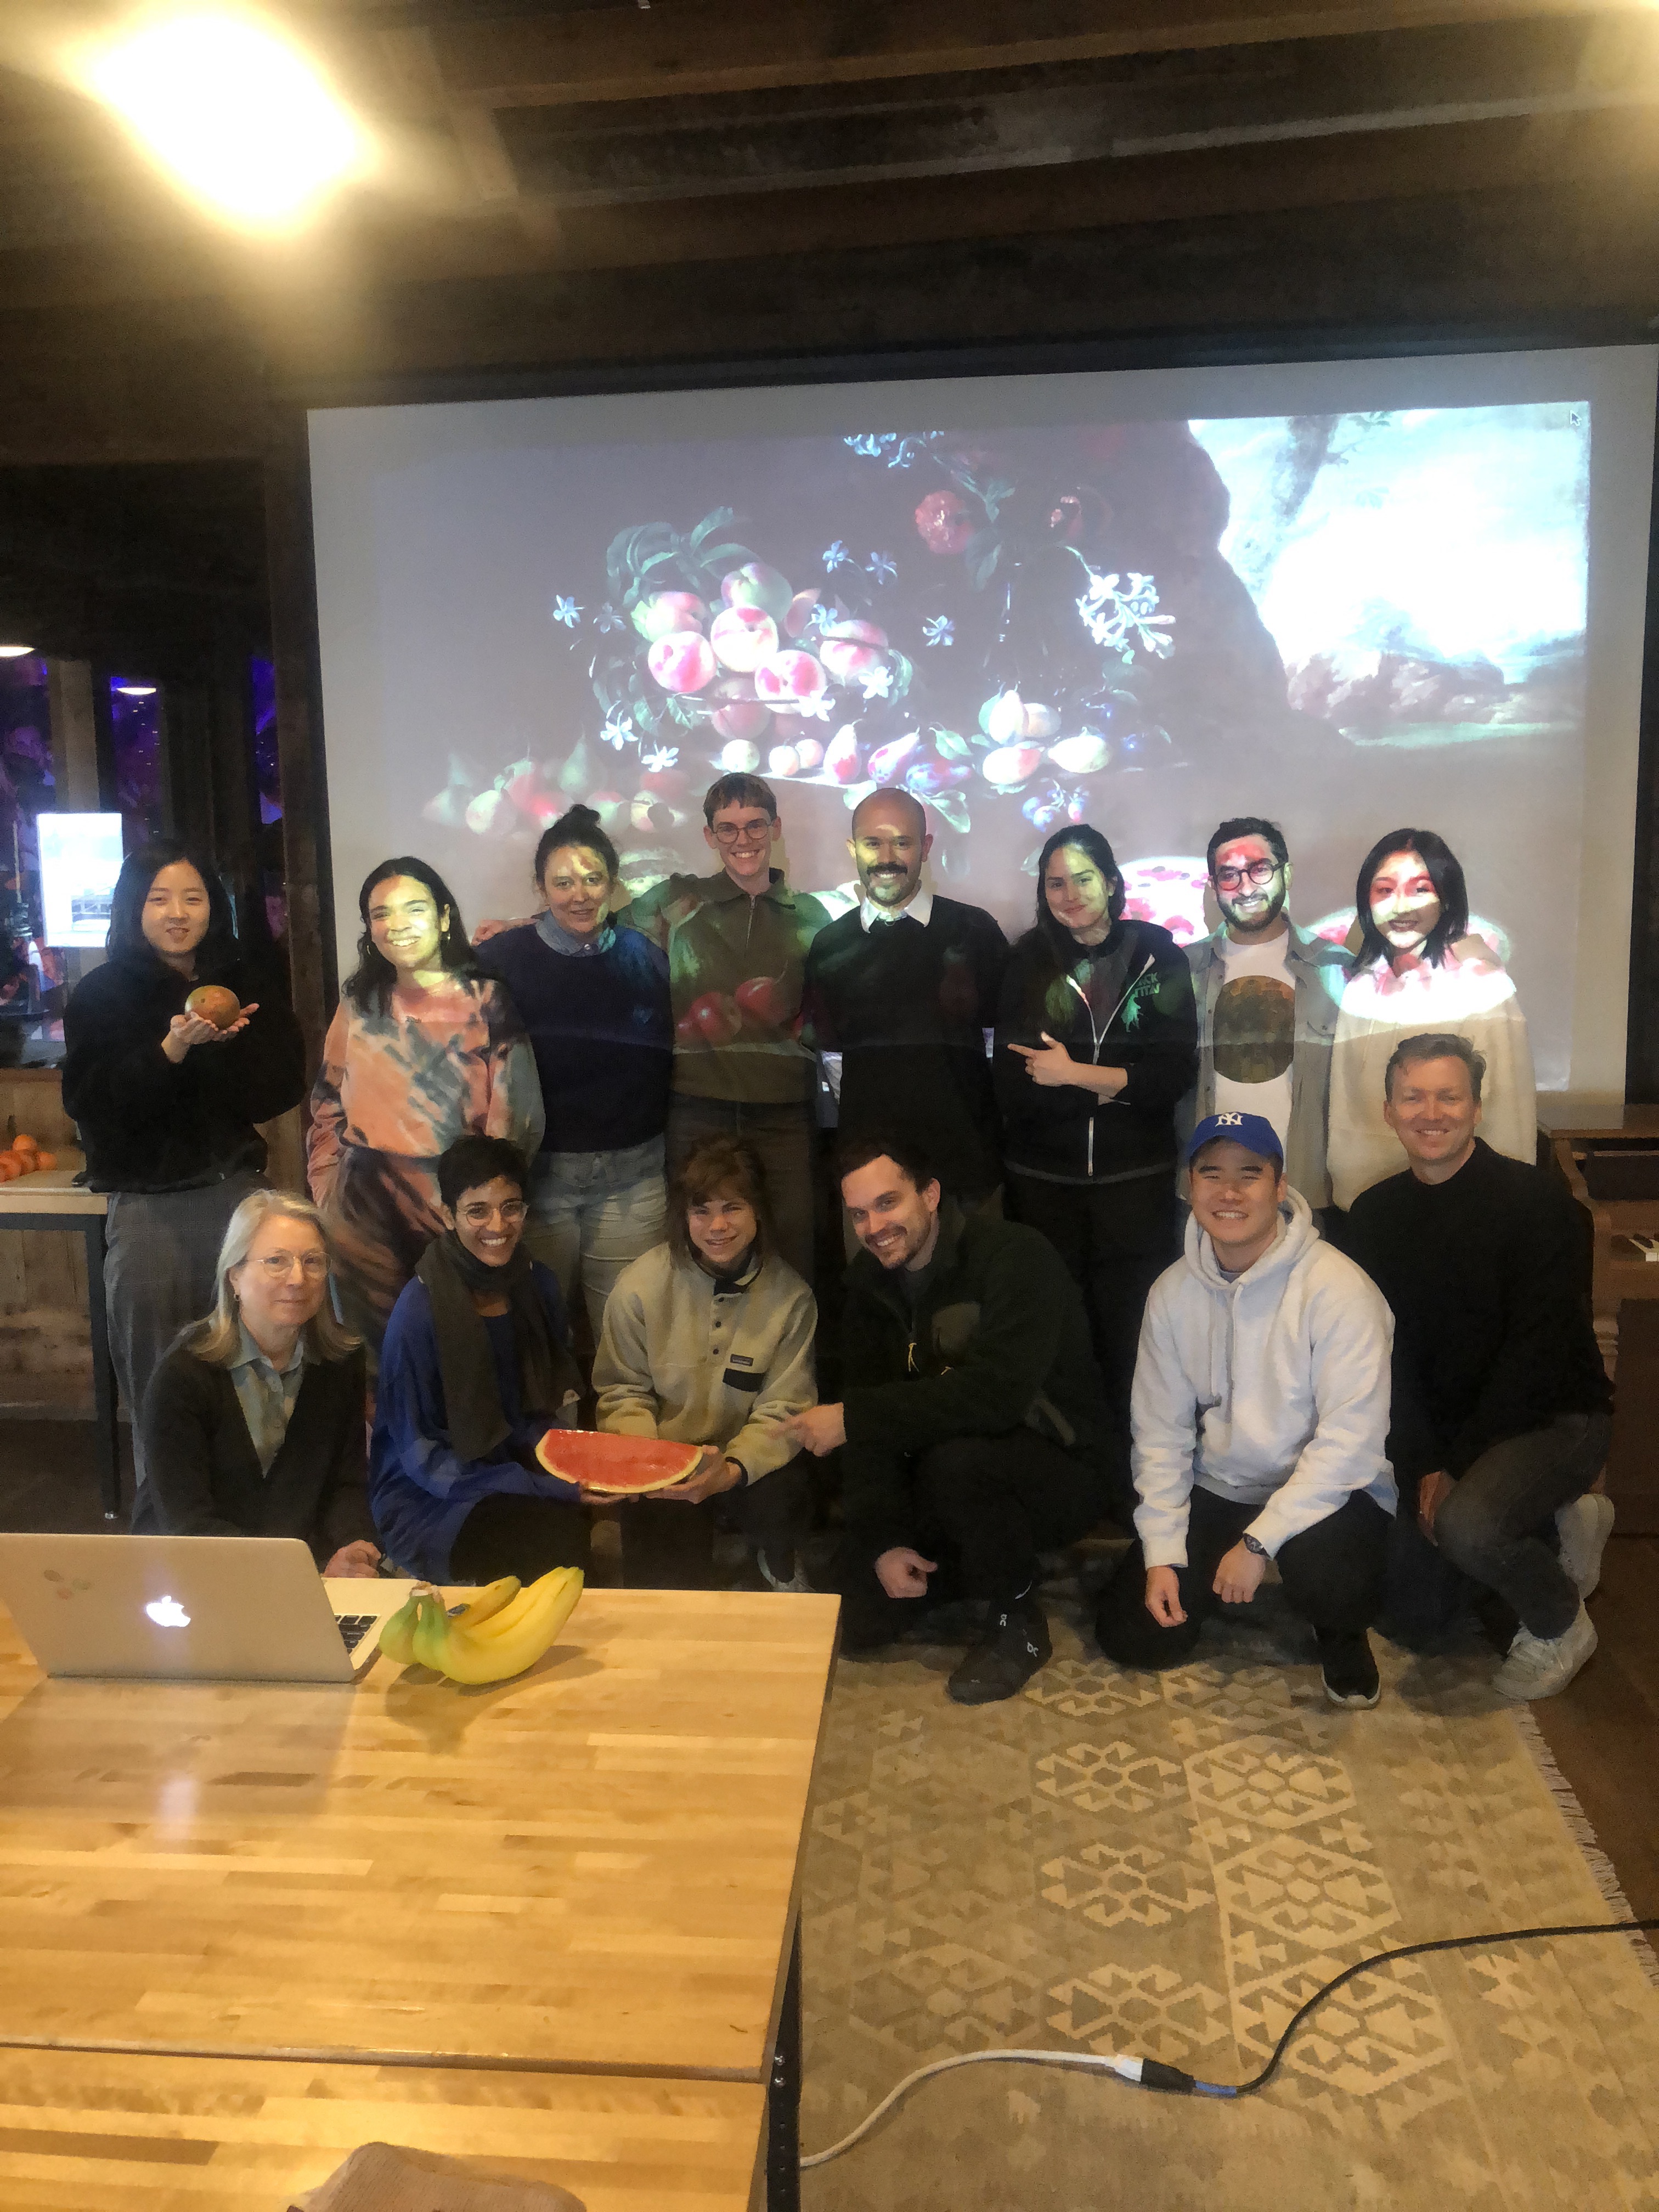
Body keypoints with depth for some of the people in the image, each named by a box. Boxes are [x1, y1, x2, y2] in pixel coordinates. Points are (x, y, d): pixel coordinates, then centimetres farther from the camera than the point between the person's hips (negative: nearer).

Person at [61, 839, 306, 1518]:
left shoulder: (245, 985, 8)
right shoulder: (100, 996, 2)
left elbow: (282, 1088, 4)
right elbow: (91, 1105, -9)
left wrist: (223, 1045, -12)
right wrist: (173, 1048, -20)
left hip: (237, 1189, 2)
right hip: (147, 1203, -1)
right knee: (157, 1385, -1)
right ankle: (162, 1523, 15)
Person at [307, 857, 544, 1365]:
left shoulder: (486, 1000, -4)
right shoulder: (359, 1004, 10)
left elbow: (514, 1115, -8)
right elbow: (328, 1106, 17)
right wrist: (326, 1193, 9)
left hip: (456, 1207, -4)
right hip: (365, 1214, 4)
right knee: (379, 1354, 15)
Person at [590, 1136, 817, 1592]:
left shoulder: (790, 1296, -10)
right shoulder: (641, 1285, -11)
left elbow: (784, 1411, -10)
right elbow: (623, 1392, -1)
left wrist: (733, 1470, -29)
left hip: (750, 1463, 0)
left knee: (782, 1507, -31)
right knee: (662, 1583, -15)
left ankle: (777, 1556, 9)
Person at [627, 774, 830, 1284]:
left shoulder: (808, 915, 14)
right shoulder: (676, 900, 8)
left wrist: (791, 1020, 3)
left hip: (784, 1117, 1)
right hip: (697, 1110, -1)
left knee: (791, 1262, 1)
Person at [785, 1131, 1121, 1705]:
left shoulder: (1013, 1256, -22)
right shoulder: (871, 1282, 0)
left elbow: (996, 1393, -35)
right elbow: (876, 1420, -2)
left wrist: (853, 1416, -31)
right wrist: (885, 1539, -14)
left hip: (1063, 1468, -6)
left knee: (955, 1462, -36)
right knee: (858, 1611, -7)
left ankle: (1019, 1626, -10)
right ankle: (999, 1562, 18)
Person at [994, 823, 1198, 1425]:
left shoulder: (1159, 956, 3)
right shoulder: (1029, 963, 3)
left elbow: (1174, 1073, -5)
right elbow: (1013, 1088, -5)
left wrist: (1073, 1074, -10)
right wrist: (1113, 1085, -10)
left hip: (1137, 1178, 0)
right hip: (1043, 1178, 1)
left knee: (1129, 1330, 4)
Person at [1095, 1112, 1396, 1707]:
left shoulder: (1337, 1287, -19)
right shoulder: (1173, 1292, -2)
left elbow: (1351, 1438, -22)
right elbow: (1160, 1432, 1)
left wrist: (1259, 1542, -23)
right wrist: (1161, 1556, -5)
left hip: (1327, 1493, -4)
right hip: (1218, 1491, 5)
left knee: (1321, 1571, -37)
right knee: (1131, 1635, -3)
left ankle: (1343, 1634, 2)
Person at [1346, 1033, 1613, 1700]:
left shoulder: (1533, 1199, -17)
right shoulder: (1375, 1214, -1)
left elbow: (1540, 1351, -20)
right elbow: (1388, 1352, -2)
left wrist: (1456, 1467, -20)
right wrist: (1424, 1468, -13)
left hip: (1554, 1416, -6)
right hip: (1444, 1431, 6)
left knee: (1465, 1524, -35)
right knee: (1415, 1620, 8)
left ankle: (1560, 1625, -2)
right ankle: (1561, 1528, 28)